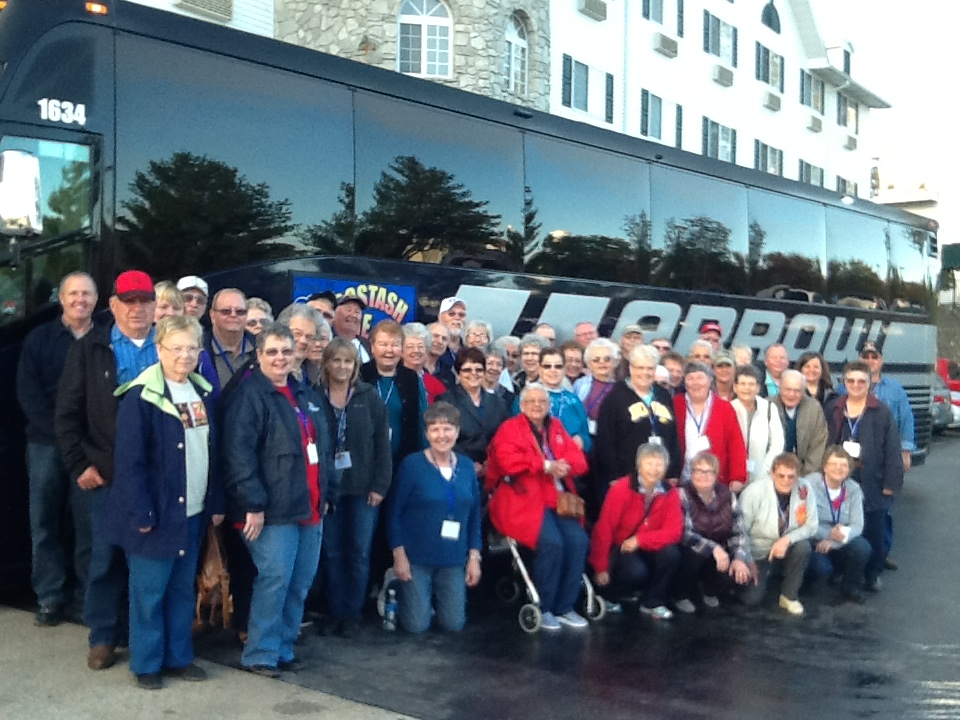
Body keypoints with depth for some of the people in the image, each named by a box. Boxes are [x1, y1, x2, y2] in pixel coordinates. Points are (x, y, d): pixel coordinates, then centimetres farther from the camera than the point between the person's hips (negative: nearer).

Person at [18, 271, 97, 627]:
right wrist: (61, 431, -10)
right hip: (46, 444, 1)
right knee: (45, 521, 5)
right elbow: (27, 392, 0)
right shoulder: (39, 338, 7)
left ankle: (84, 597, 10)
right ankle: (50, 597, 15)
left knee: (89, 523, 0)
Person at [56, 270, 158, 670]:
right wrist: (80, 464, -4)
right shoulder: (89, 348, 4)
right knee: (107, 557, 7)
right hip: (109, 474, 0)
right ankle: (103, 636, 21)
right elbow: (67, 413, 2)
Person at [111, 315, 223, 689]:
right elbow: (129, 460, -16)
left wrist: (216, 502, 10)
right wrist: (140, 512, -18)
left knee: (183, 589, 15)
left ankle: (179, 656, 27)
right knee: (149, 591, 4)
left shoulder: (202, 392, 8)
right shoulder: (141, 396, -14)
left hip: (193, 511, 7)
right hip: (157, 512, -6)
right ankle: (146, 664, 18)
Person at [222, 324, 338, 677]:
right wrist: (253, 504, -20)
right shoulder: (249, 395, -9)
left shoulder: (307, 395, 17)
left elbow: (324, 449, 21)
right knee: (274, 580, -7)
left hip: (310, 508, 8)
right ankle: (260, 654, 7)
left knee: (300, 583, 11)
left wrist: (329, 495, 16)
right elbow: (239, 454, -16)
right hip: (273, 510, -8)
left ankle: (283, 647, 23)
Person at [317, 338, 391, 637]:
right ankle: (335, 612, 18)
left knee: (359, 552, 3)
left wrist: (380, 485, -6)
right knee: (331, 553, 7)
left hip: (363, 488, 0)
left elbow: (382, 444, 0)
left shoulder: (370, 397, 1)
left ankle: (352, 614, 15)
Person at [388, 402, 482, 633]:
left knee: (454, 624, 5)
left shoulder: (467, 466, 2)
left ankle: (429, 598, 36)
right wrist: (399, 554, -11)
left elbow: (474, 515, 8)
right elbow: (395, 513, -7)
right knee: (418, 625, -1)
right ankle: (400, 592, 29)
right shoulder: (412, 464, -10)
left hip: (454, 560, 4)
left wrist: (474, 556, 3)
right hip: (416, 558, -4)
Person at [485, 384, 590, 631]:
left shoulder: (556, 428, 19)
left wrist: (565, 465, -12)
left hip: (558, 500, 6)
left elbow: (579, 459, 11)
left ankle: (564, 607, -4)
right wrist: (546, 466, -17)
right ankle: (542, 609, -10)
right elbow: (509, 461, -15)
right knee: (551, 542, -28)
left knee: (578, 540, -19)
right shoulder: (510, 428, 3)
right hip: (525, 501, -5)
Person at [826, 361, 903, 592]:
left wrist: (891, 482, -9)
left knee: (873, 530, 7)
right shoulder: (834, 410, 5)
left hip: (872, 482, -2)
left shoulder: (882, 411, -5)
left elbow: (892, 449, -6)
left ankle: (872, 574, 22)